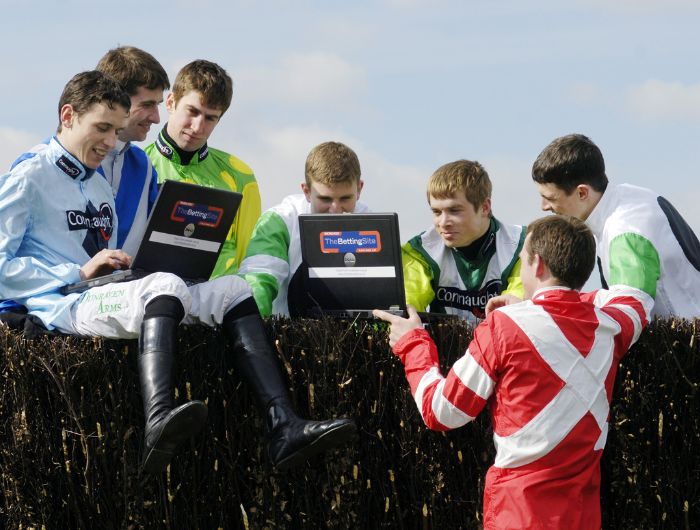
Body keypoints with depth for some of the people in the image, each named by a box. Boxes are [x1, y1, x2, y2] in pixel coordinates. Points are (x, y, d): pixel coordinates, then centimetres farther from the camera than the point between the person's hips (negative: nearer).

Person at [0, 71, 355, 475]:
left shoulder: (100, 187, 27)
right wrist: (80, 273, -13)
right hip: (63, 306, -8)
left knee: (233, 289, -8)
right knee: (165, 286, -36)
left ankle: (283, 427, -28)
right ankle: (160, 422, -64)